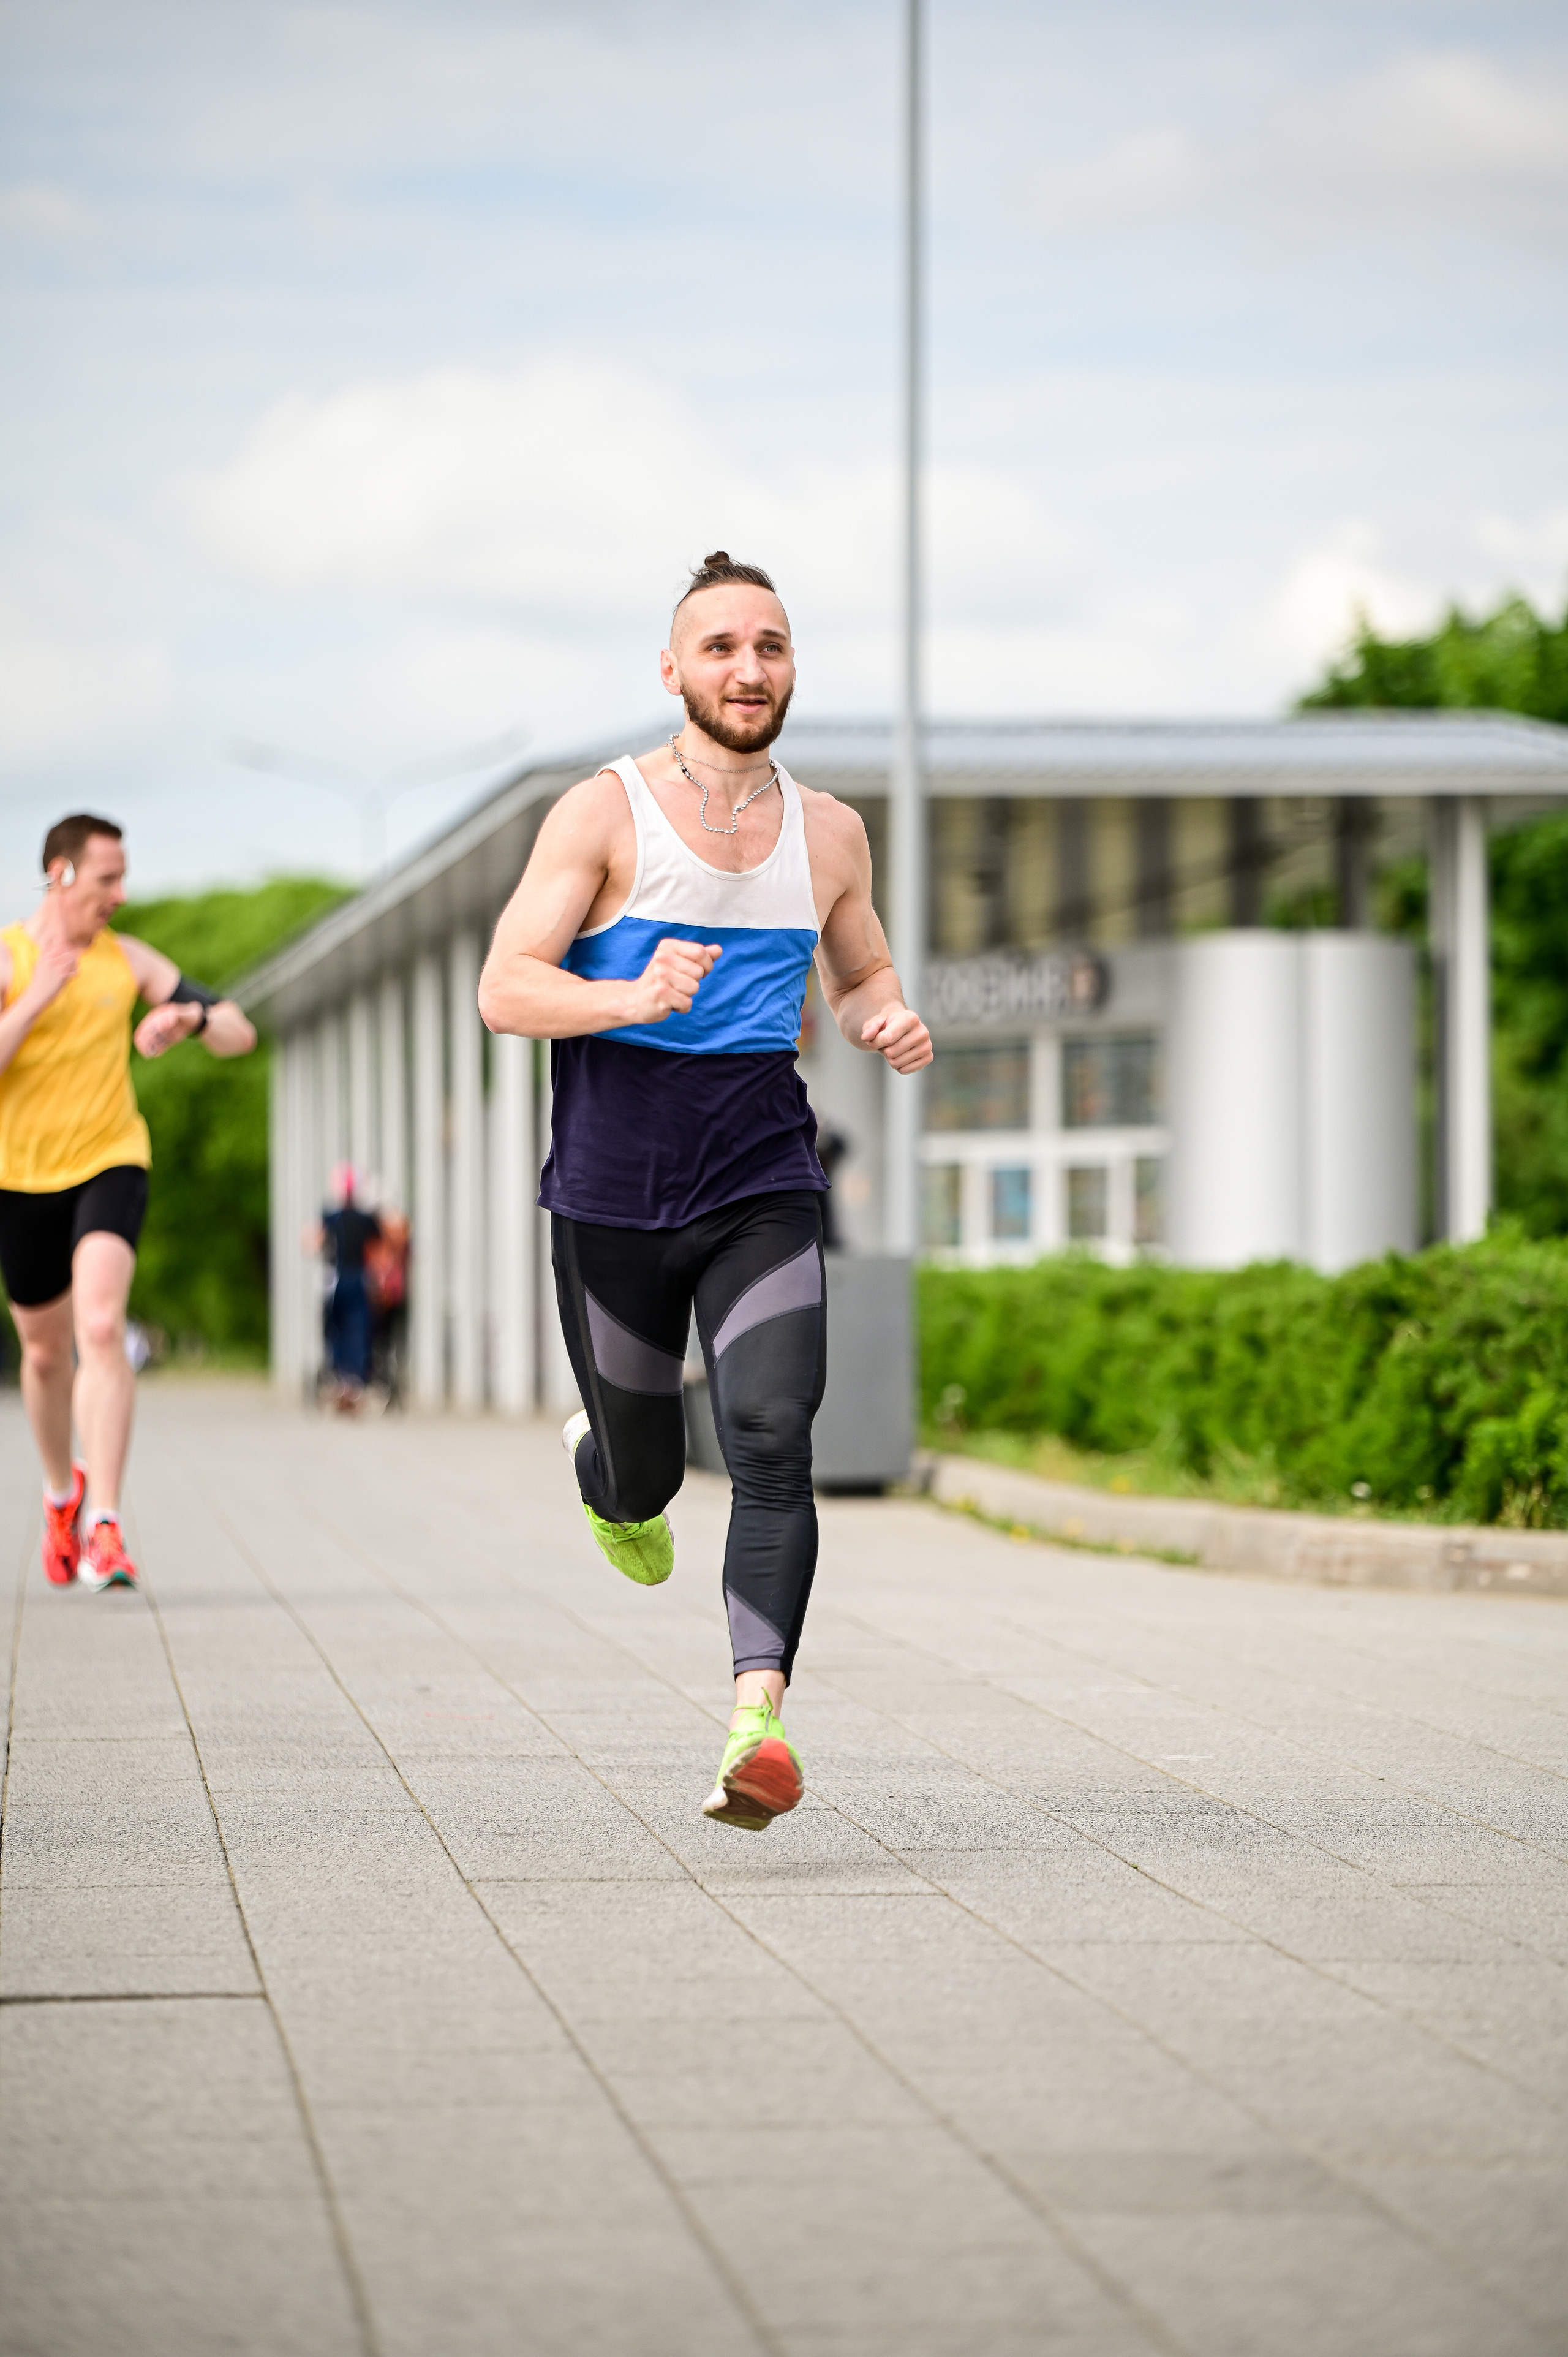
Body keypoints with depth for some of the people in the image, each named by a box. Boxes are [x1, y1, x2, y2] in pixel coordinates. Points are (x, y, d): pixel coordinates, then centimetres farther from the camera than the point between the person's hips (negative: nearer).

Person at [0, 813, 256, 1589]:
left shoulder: (128, 960, 2)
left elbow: (241, 1035, 3)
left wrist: (191, 1016, -19)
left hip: (109, 1164, 0)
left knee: (101, 1329, -22)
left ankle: (104, 1526, -26)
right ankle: (62, 1493, 42)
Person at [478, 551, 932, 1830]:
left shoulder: (828, 832, 7)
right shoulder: (605, 814, -6)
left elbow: (860, 973, 23)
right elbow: (505, 990, -11)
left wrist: (891, 1023, -1)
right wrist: (631, 997, -30)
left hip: (763, 1188, 2)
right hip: (614, 1194, -2)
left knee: (772, 1439, -19)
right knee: (644, 1467, 11)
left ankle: (757, 1722, -28)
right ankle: (608, 1478, 50)